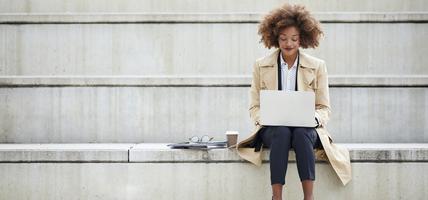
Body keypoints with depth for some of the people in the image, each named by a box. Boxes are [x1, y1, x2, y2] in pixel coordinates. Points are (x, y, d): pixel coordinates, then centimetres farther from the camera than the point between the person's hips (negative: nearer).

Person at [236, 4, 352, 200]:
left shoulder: (317, 66, 8)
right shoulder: (261, 66, 9)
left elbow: (324, 108, 8)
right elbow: (254, 107, 9)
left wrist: (313, 118, -15)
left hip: (306, 129, 0)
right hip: (272, 129, 0)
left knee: (301, 133, -36)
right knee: (281, 132, -35)